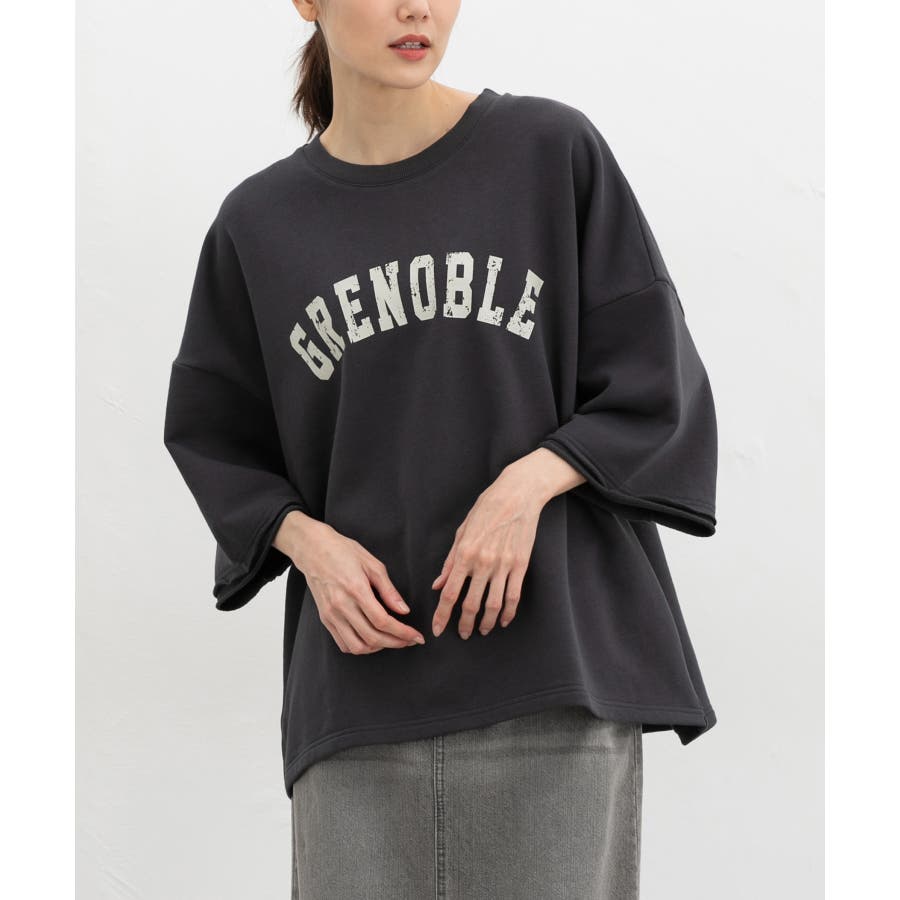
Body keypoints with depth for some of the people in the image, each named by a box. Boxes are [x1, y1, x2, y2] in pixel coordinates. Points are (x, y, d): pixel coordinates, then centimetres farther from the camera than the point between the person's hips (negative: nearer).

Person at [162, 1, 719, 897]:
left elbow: (655, 383, 4)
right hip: (364, 682, 2)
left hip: (558, 675, -1)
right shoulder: (259, 223, 9)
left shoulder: (554, 151, 3)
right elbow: (214, 438, 16)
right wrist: (306, 541, -4)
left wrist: (530, 483, -13)